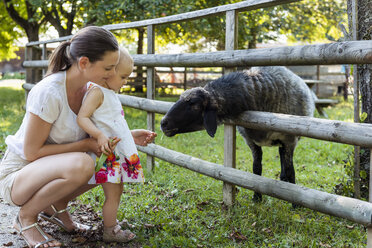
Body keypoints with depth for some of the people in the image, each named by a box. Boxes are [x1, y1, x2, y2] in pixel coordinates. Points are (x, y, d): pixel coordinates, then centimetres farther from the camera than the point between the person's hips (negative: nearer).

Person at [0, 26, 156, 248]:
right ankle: (26, 216, -9)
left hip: (49, 169, 8)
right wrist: (85, 145, -23)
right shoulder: (49, 92, -29)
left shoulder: (88, 88, -5)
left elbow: (93, 135, 6)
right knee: (81, 164, -35)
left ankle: (56, 205, 9)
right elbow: (31, 152, -23)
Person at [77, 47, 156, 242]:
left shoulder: (110, 93, 17)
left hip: (118, 153, 10)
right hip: (106, 153, -10)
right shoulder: (97, 91, -14)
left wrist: (135, 136, 31)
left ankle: (110, 223, 27)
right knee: (113, 194, -4)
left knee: (117, 191, 16)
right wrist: (99, 135, -35)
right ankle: (110, 232, 7)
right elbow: (82, 117, -22)